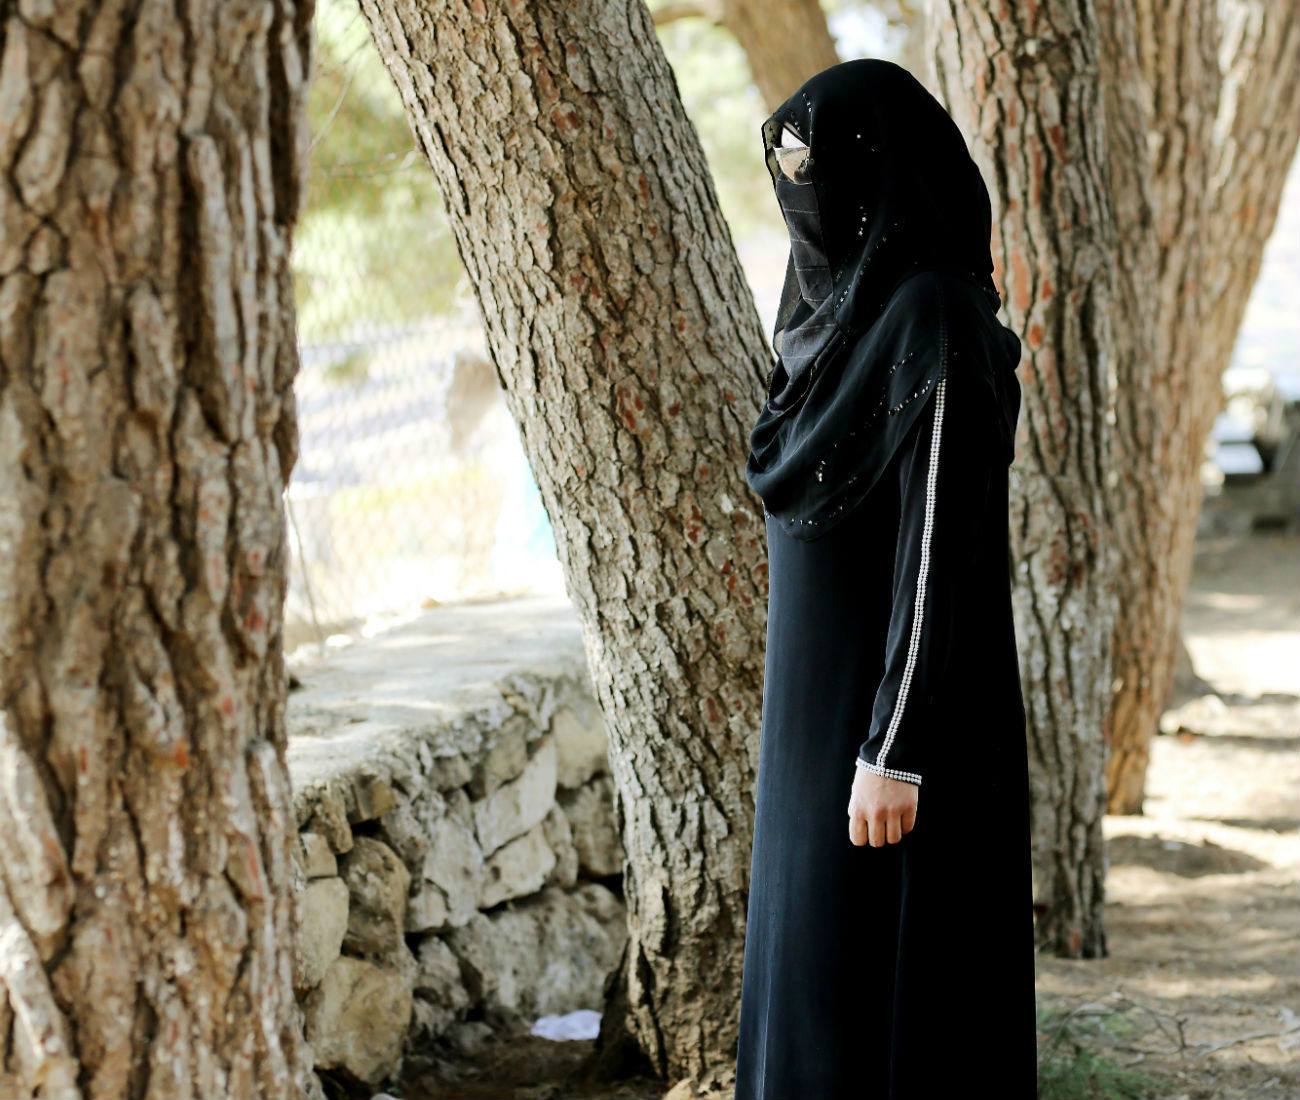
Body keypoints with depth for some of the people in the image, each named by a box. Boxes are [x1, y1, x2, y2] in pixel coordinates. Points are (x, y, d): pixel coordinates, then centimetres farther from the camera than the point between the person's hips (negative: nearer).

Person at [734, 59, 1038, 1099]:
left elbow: (938, 544, -21)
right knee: (823, 964, 14)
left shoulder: (934, 318, -18)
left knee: (880, 979, -4)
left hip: (893, 707, -10)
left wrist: (892, 751, -23)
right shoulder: (854, 303, 12)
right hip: (830, 696, 10)